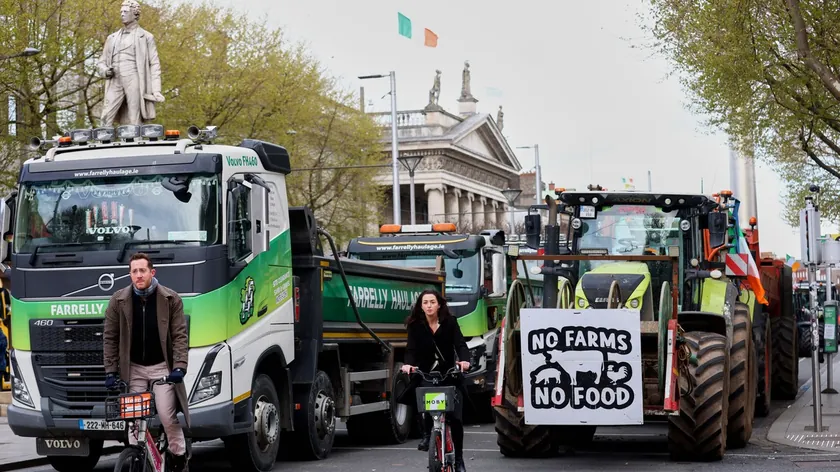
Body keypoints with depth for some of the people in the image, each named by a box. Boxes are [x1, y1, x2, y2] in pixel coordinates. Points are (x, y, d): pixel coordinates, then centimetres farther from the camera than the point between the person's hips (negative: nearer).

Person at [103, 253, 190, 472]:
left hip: (161, 366, -2)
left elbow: (180, 335, -7)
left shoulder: (171, 299, -6)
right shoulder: (119, 300, -3)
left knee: (167, 416, -8)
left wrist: (179, 366, -18)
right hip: (133, 368, 2)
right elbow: (111, 337, 0)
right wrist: (110, 370, -5)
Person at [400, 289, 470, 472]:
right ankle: (427, 434, -4)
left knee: (455, 418, -2)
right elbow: (411, 349, -13)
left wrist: (464, 360, -37)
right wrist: (408, 364, -35)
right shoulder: (415, 325, -3)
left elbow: (460, 344, -16)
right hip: (424, 375, 0)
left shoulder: (450, 322, -5)